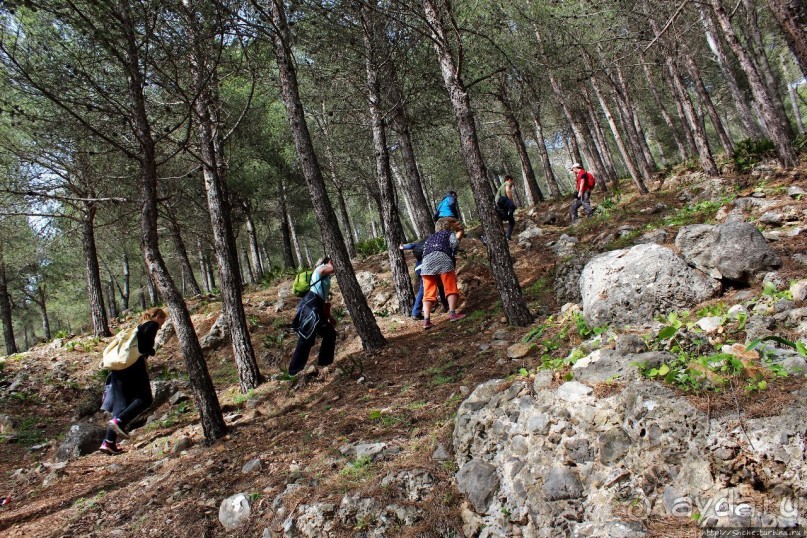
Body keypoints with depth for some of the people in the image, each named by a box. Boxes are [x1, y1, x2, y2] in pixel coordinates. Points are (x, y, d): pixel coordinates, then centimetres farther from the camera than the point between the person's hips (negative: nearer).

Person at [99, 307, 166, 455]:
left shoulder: (139, 326, 29)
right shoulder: (152, 325, 4)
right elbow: (144, 346, -13)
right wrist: (152, 352, 3)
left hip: (118, 367, 8)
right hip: (134, 365, -8)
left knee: (120, 403, 6)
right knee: (145, 398, -2)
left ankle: (108, 442, 0)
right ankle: (119, 421, -20)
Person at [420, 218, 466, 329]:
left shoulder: (430, 238, 38)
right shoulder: (449, 233, 23)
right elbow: (454, 245, 9)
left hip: (426, 263, 4)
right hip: (442, 259, -4)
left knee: (428, 293, 0)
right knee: (451, 288, 3)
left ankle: (426, 320, -9)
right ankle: (452, 313, -6)